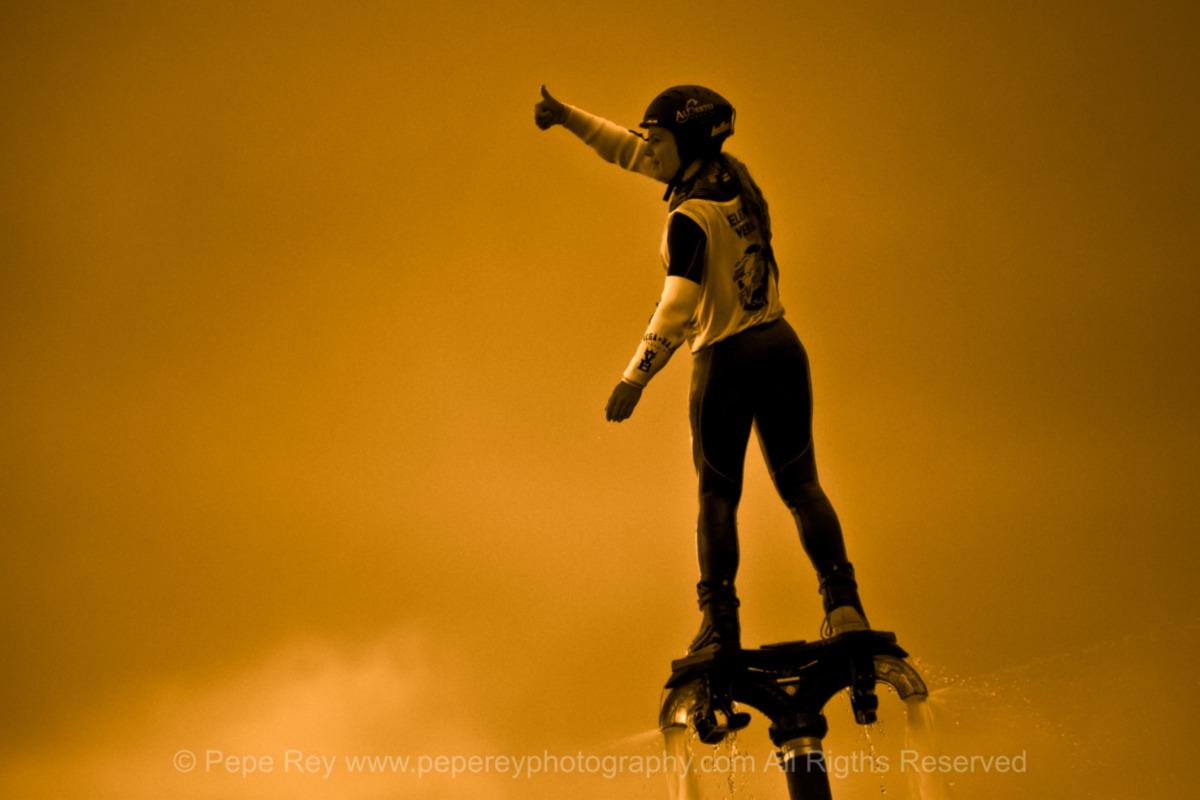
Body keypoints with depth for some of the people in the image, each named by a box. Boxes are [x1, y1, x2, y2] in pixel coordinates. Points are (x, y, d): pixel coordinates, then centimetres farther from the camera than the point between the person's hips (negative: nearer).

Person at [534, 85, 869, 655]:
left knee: (718, 496, 5)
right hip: (782, 348, 6)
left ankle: (720, 625, 1)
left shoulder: (690, 218, -14)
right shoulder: (733, 177, 9)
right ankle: (843, 602, -8)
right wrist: (568, 117, 18)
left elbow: (676, 308, -23)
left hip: (725, 357, -6)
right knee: (800, 484, 8)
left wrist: (633, 380, -22)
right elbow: (635, 154, 18)